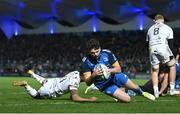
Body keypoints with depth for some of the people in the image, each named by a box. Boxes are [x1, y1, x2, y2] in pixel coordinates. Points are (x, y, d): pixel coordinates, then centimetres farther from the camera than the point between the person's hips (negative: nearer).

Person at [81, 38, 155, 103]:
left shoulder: (107, 53, -17)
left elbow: (118, 69, -11)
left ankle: (142, 93, 37)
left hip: (114, 76, 3)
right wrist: (93, 75, -43)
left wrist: (110, 70, -33)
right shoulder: (86, 62, -21)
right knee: (127, 99, -14)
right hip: (104, 85, -2)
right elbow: (88, 82, -21)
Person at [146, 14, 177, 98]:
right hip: (163, 47, -3)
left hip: (152, 50, 3)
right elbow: (170, 43, 10)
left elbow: (147, 43, 24)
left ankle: (156, 91, 4)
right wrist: (170, 55, 15)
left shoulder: (150, 29, 25)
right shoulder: (167, 28, 16)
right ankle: (172, 89, 13)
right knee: (172, 65, 17)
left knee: (154, 70, 15)